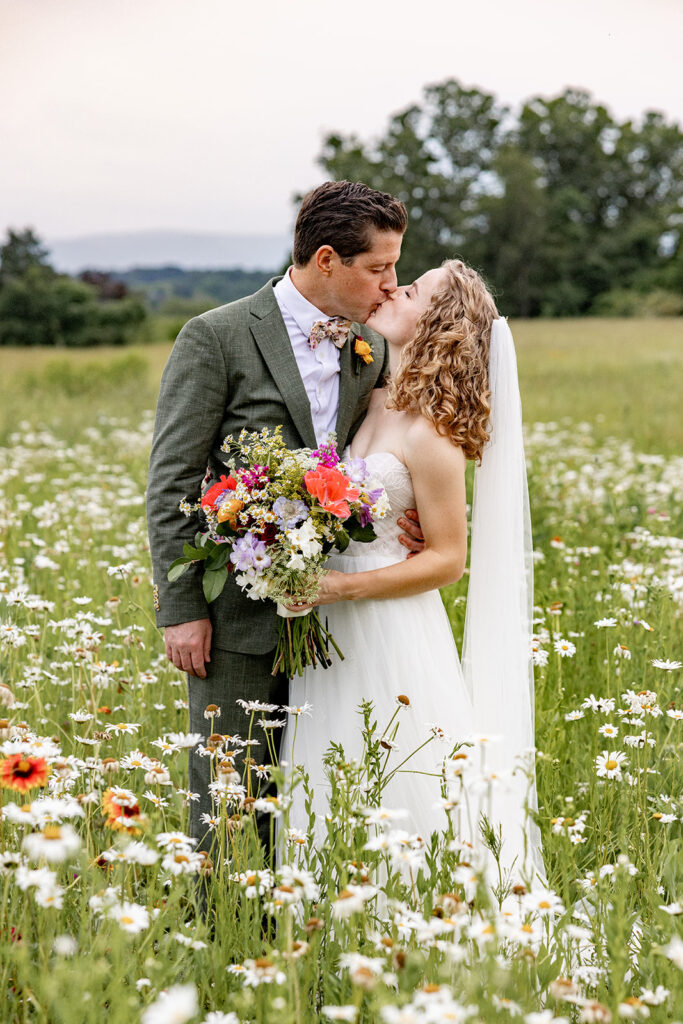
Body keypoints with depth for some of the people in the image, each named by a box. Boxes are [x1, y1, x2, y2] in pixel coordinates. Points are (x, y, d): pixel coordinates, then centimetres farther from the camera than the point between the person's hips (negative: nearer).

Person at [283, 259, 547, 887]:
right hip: (335, 635, 7)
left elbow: (447, 560, -13)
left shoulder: (429, 432, -16)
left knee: (400, 799, 1)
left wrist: (339, 587, -19)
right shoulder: (371, 399, 6)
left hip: (391, 631, -7)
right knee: (338, 801, 14)